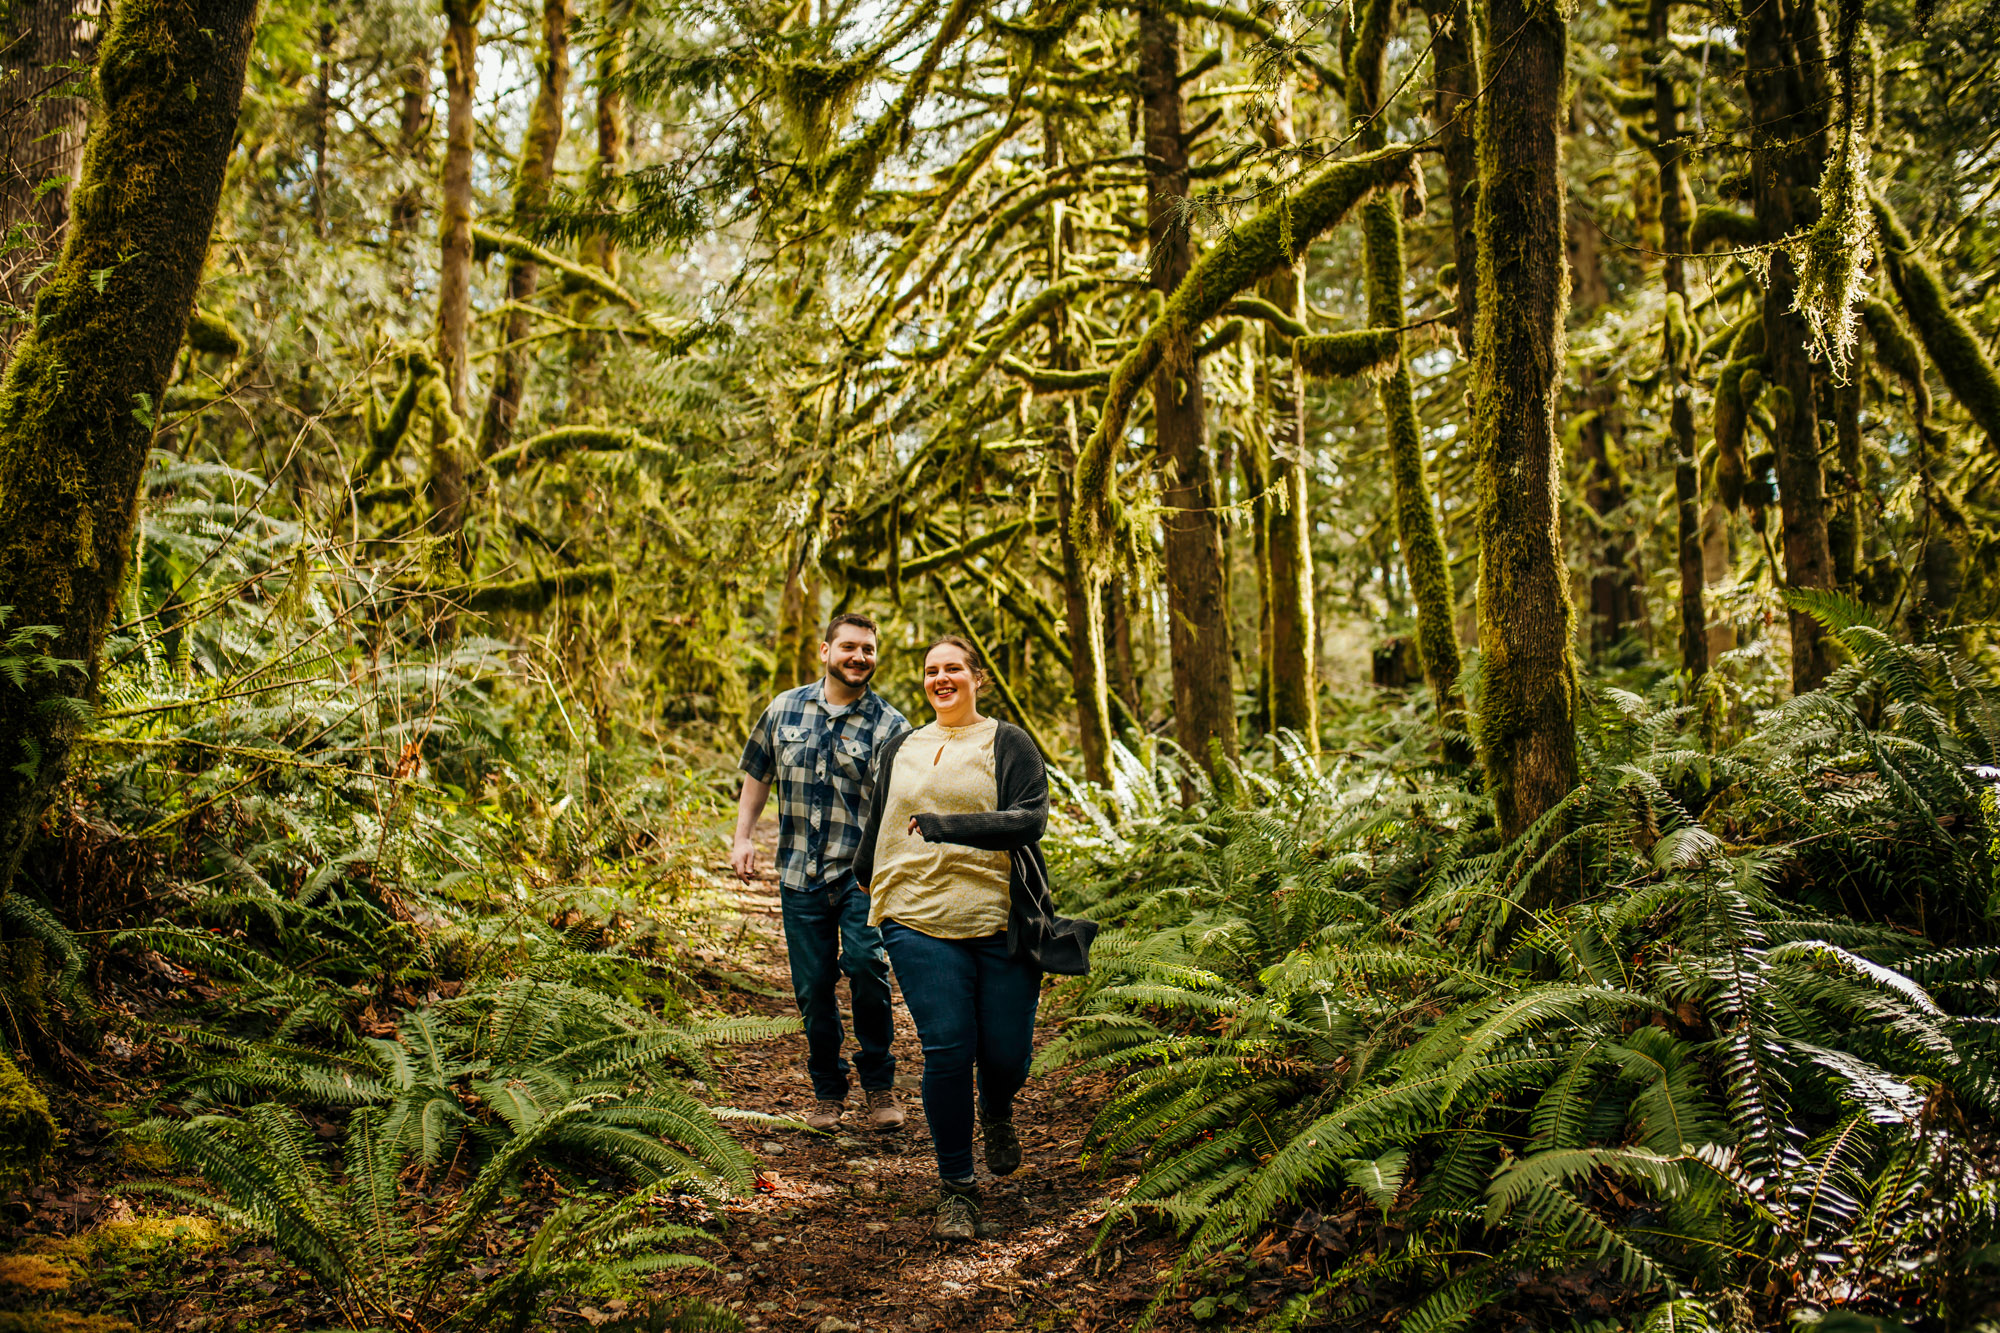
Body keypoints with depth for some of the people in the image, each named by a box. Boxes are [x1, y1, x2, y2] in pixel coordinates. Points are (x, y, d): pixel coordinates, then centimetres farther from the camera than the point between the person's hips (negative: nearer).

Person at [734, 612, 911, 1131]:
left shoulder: (890, 725, -3)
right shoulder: (785, 709, 7)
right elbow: (757, 773, 19)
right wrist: (743, 836, 9)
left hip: (862, 873, -3)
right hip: (800, 874, 3)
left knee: (864, 963, -22)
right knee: (813, 985, 6)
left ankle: (879, 1083, -2)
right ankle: (828, 1091, 25)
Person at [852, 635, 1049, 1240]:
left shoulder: (1007, 743, 3)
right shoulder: (898, 752, 16)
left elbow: (1031, 820, -11)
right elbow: (878, 829, 29)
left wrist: (949, 826, -20)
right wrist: (858, 886, 35)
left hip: (1000, 922, -2)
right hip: (920, 923, 2)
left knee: (1006, 1055, -1)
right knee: (946, 1051, -9)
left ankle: (997, 1113, 37)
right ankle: (956, 1190, 7)